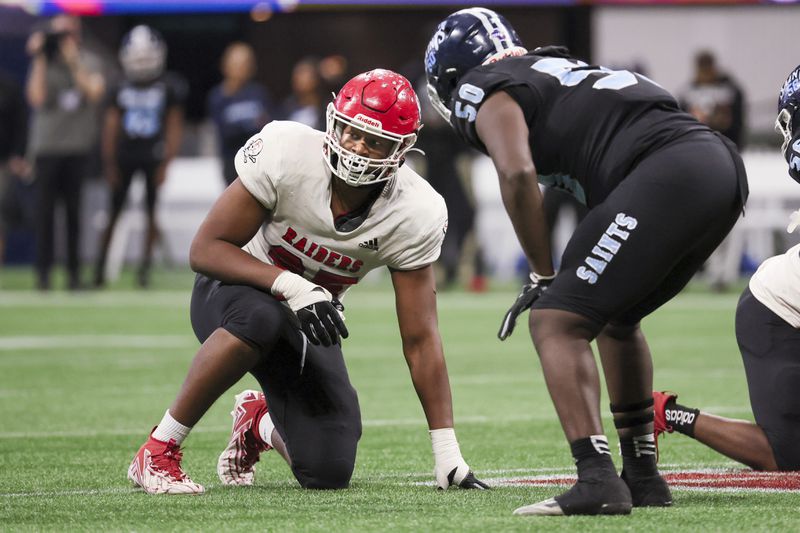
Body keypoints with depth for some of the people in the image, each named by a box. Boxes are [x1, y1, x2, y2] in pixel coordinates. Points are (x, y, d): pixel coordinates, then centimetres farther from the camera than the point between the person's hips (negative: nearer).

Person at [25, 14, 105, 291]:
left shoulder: (89, 62, 7)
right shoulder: (43, 64, 6)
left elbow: (94, 93, -10)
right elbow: (37, 98, -8)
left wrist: (73, 61, -12)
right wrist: (40, 60, -9)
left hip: (79, 146, 0)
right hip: (47, 146, 0)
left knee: (75, 212, 0)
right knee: (45, 210, -2)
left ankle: (74, 270, 6)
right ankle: (43, 270, 1)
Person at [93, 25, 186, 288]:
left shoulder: (169, 88, -2)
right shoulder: (121, 89, 3)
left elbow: (174, 128, -1)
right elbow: (110, 127, 5)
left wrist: (166, 163, -7)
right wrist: (109, 164, 1)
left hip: (153, 156, -1)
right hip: (125, 155, 1)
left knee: (153, 213, 1)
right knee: (114, 212, 2)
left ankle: (145, 266, 10)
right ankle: (99, 267, 7)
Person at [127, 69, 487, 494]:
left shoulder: (414, 215, -19)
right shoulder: (286, 153, -28)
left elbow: (420, 338, -14)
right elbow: (206, 248, -24)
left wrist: (448, 457, -16)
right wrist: (292, 287, -39)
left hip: (310, 319, 4)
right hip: (230, 293, -4)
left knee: (327, 474, -10)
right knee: (260, 317, -41)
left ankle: (259, 422, 27)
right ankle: (158, 451, -25)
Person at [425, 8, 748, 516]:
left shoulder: (488, 94, 8)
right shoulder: (557, 69, 34)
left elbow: (518, 175, -9)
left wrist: (543, 276, 1)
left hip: (666, 176, -9)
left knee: (556, 322, -6)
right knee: (615, 317, 28)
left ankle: (598, 480, -18)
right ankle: (643, 476, 31)